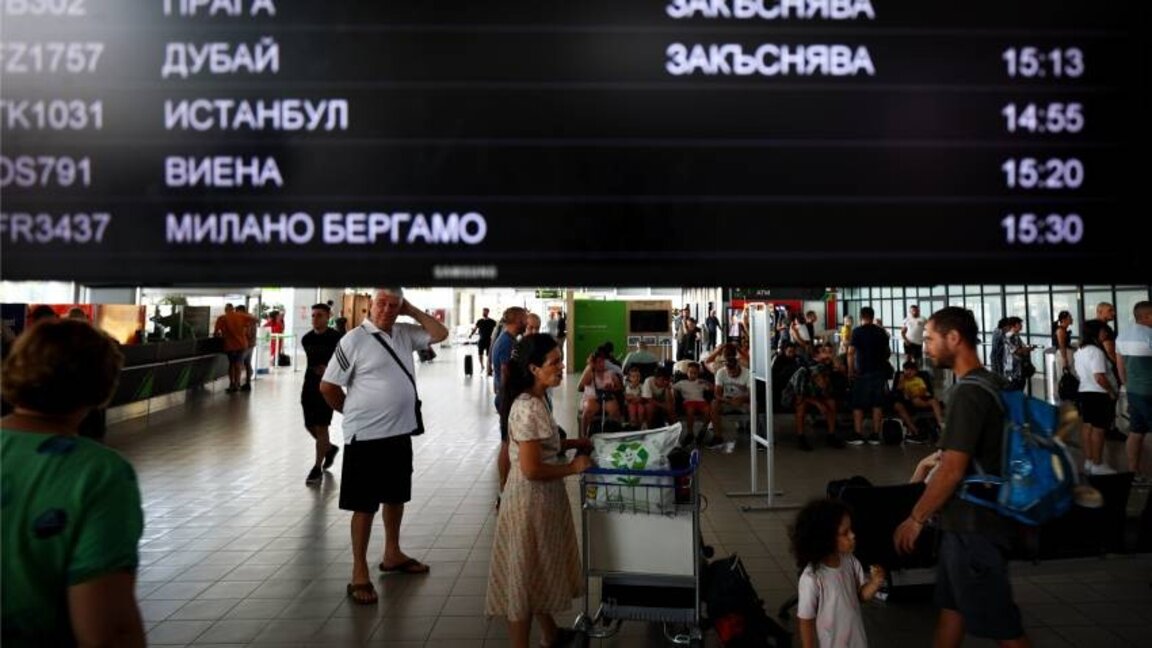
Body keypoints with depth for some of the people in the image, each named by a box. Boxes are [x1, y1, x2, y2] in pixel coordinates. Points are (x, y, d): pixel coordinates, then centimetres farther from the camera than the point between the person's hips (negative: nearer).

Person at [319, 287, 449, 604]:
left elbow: (440, 333, 9)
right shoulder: (354, 340, -14)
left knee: (396, 495, 20)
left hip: (400, 432, 7)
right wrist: (354, 412, 1)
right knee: (365, 504, 2)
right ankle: (359, 573, 13)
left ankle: (392, 554, 37)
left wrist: (412, 311, 0)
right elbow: (327, 386, -11)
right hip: (367, 436, -7)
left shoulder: (403, 334, 4)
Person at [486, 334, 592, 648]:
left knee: (541, 571, 24)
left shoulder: (536, 401, 5)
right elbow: (532, 469, -27)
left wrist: (570, 443, 8)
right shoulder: (528, 409, -25)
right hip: (530, 501, -10)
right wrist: (573, 467, -16)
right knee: (525, 576, 5)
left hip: (544, 499, 10)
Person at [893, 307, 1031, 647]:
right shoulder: (989, 383, 9)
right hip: (971, 517, 10)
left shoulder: (967, 392, -21)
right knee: (951, 605, 18)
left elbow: (952, 470, -23)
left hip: (974, 523, -10)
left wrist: (916, 518, -15)